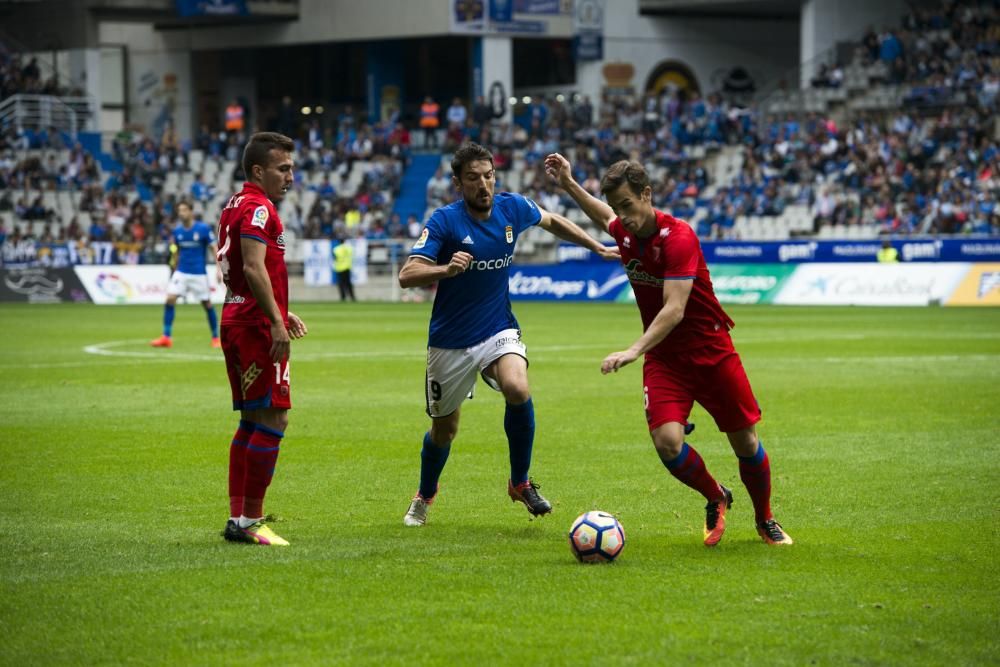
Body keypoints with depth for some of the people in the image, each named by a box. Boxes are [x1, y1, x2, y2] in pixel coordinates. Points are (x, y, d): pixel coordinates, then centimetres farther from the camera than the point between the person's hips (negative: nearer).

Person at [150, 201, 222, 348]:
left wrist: (218, 269, -14)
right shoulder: (177, 232, 3)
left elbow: (214, 249, -7)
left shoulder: (203, 229, -9)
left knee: (207, 304, 3)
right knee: (170, 299, -11)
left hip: (199, 274, -3)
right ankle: (166, 337, -7)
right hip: (181, 272, 3)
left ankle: (216, 338, 19)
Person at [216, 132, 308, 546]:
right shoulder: (259, 208, -12)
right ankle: (250, 521, -10)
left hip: (237, 321, 11)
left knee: (252, 422, 13)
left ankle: (237, 518, 13)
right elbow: (253, 268, -23)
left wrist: (280, 313, 27)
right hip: (257, 325, -11)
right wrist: (276, 321, -25)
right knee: (273, 419, -10)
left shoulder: (236, 206, 19)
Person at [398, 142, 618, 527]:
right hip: (450, 343, -2)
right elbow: (407, 276, -25)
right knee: (444, 429, 11)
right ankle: (425, 496, 42)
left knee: (518, 389, -29)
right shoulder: (444, 221, -17)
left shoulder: (512, 208, -5)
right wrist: (446, 269, -42)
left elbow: (551, 221, 18)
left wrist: (598, 247, 18)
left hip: (498, 331, 2)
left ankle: (520, 482, -9)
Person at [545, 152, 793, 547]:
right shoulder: (624, 230, -3)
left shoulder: (678, 237, -24)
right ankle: (716, 499, 13)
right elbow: (605, 218, 26)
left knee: (745, 443, 4)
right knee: (667, 441, -17)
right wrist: (568, 184, 17)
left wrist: (634, 350, -44)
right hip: (663, 357, 4)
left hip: (711, 351, -4)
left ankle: (766, 521, 30)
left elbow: (674, 310, -33)